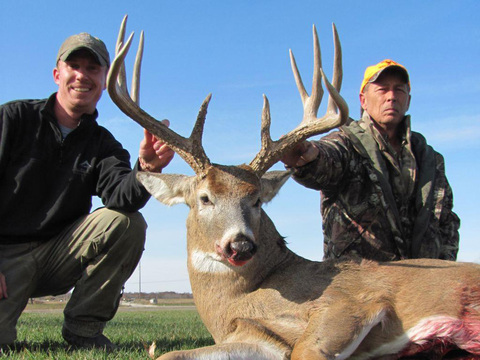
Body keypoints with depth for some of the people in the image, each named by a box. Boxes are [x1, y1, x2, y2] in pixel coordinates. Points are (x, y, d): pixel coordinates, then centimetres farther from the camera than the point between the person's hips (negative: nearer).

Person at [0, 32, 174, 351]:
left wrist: (147, 168, -41)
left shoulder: (103, 145, 3)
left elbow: (121, 197, -18)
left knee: (128, 222, -22)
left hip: (58, 253, 3)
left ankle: (83, 327, -9)